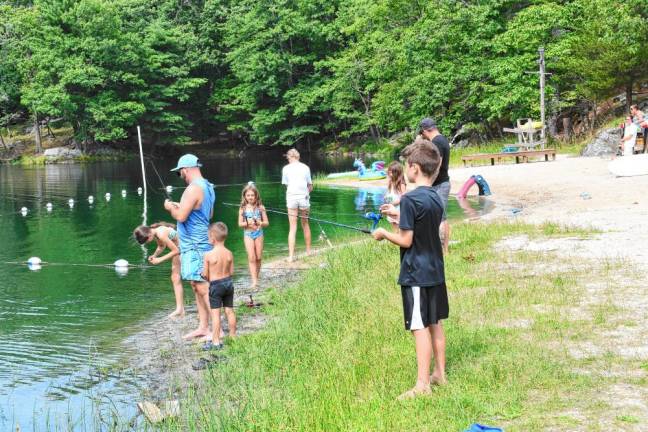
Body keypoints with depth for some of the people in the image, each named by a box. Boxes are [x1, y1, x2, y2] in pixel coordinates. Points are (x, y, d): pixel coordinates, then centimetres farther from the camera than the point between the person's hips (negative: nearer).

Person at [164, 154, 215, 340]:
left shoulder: (194, 189, -18)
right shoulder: (208, 187, 13)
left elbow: (181, 216, -23)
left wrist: (171, 207, -2)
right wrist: (181, 206, 22)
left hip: (194, 246, -10)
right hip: (200, 243, 10)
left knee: (203, 288, -8)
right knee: (197, 286, 15)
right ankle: (203, 327, 20)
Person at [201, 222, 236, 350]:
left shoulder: (208, 255, -16)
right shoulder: (229, 254, -3)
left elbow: (205, 274, -10)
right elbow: (231, 272, 3)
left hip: (215, 285, -5)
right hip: (228, 283, 5)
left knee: (215, 313, -2)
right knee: (229, 311, 15)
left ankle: (216, 341, -1)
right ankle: (233, 336, 26)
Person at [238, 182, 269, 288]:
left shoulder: (260, 208, -1)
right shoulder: (243, 209, -1)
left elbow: (266, 222, 2)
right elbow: (240, 224, 1)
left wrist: (260, 223, -19)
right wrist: (247, 223, -18)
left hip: (259, 233, 1)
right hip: (248, 234, -1)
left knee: (258, 257, 5)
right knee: (252, 258, -8)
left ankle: (257, 277, 22)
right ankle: (254, 281, -11)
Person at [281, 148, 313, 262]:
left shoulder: (286, 168, 2)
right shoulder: (305, 167, 5)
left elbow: (286, 184, 2)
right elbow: (310, 186, 5)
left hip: (291, 197, -1)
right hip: (304, 197, 1)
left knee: (292, 228, 0)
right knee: (305, 224, 18)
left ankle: (291, 256, -7)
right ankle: (308, 251, 29)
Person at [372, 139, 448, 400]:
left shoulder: (410, 199, -19)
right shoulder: (436, 198, 6)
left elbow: (406, 240, -18)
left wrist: (384, 234, -2)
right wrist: (399, 214, 20)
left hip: (416, 274, -8)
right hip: (435, 271, 8)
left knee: (420, 328, -4)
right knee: (435, 324, 16)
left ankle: (422, 385, 0)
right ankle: (439, 374, 25)